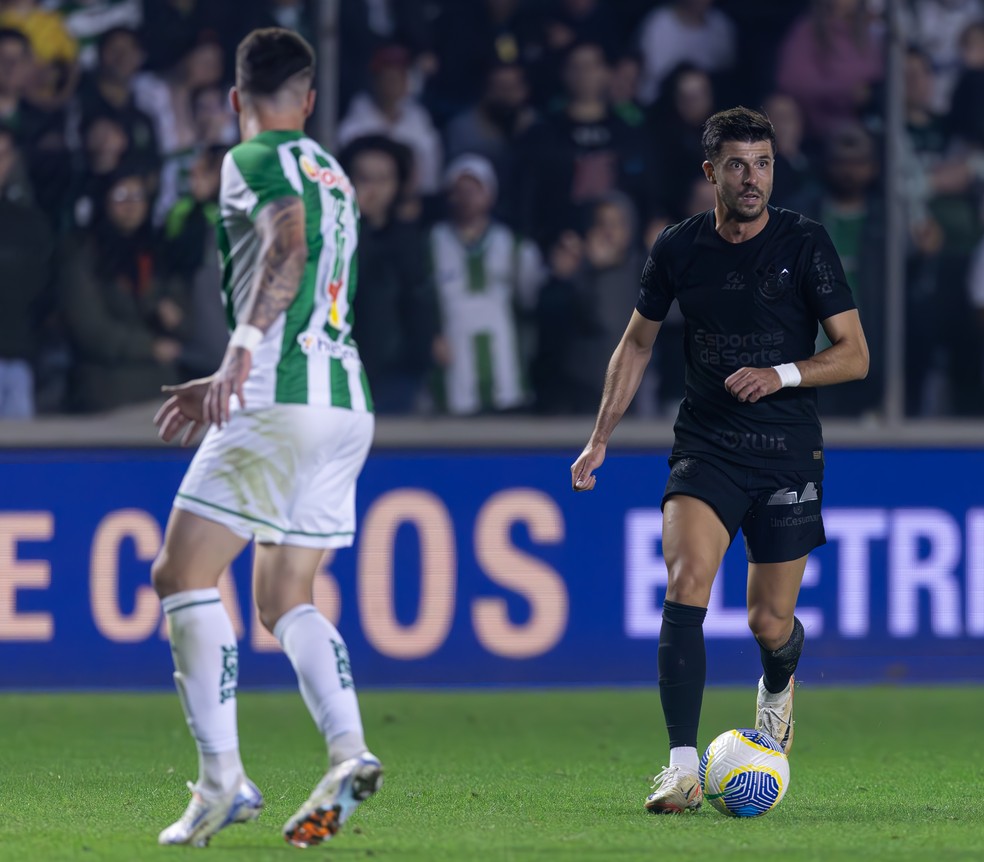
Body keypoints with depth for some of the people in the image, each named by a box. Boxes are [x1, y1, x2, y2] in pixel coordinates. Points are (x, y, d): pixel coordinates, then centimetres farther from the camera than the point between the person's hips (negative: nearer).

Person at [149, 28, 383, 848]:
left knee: (182, 574, -3)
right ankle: (349, 752, -9)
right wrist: (230, 380, 38)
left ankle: (223, 779, -12)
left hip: (283, 403, -8)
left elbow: (288, 249, -22)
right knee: (286, 599, 13)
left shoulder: (256, 160, -2)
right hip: (347, 400, 8)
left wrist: (241, 348, -33)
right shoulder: (332, 176, 24)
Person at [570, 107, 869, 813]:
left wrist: (781, 375, -20)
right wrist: (600, 437, 12)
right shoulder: (679, 248, 2)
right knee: (686, 582, -23)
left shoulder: (805, 243, -4)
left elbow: (855, 355, -3)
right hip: (706, 447, 1)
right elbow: (638, 342, 17)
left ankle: (778, 687, 44)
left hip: (789, 453, -1)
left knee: (770, 624, 4)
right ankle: (684, 768, -25)